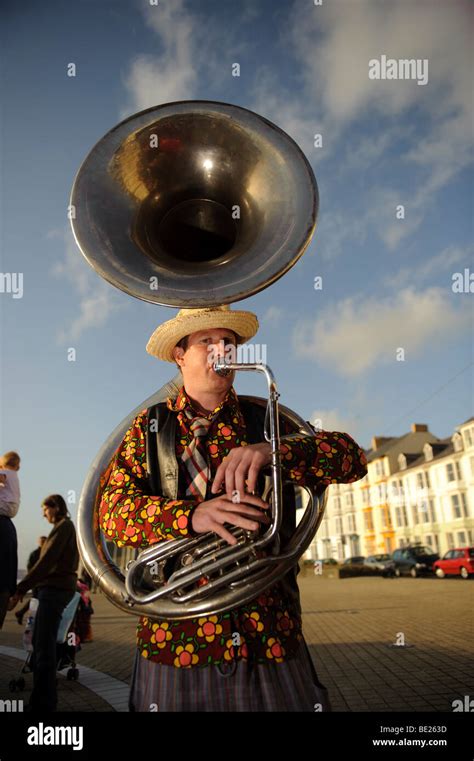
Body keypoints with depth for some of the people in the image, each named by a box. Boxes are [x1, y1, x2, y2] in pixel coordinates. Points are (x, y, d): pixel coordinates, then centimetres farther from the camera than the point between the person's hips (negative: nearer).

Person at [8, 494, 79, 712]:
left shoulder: (63, 526, -9)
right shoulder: (67, 528, 18)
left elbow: (46, 561, -18)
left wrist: (20, 589, -19)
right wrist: (26, 586, 14)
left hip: (55, 589, -10)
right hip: (57, 588, 10)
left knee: (44, 645, -6)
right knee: (40, 642, 13)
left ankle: (43, 704, 1)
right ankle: (42, 699, 21)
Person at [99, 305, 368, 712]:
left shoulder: (265, 422, 6)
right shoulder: (150, 427, 5)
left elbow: (352, 457, -6)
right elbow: (113, 509, -7)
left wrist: (272, 449, -25)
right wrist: (191, 516, -25)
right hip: (174, 638, 0)